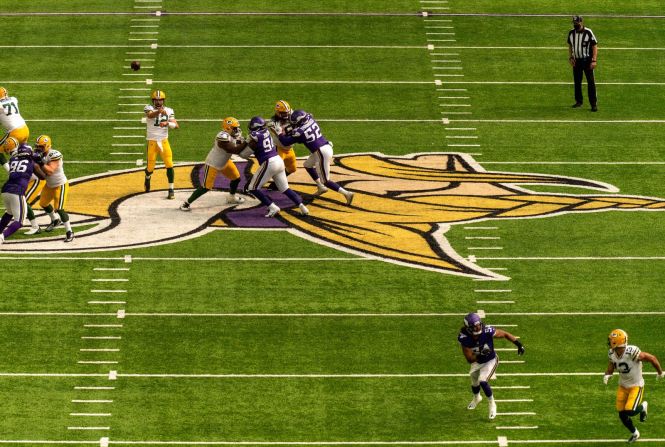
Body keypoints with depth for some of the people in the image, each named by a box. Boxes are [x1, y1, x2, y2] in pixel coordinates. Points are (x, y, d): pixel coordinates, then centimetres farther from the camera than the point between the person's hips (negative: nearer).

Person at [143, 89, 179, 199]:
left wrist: (167, 123, -25)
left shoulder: (169, 111, 3)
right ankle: (147, 178, 42)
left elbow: (176, 125, -4)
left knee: (169, 165, -11)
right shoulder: (149, 108, -6)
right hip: (152, 142, -2)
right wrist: (159, 111, -53)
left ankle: (171, 189, -3)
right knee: (150, 167, 6)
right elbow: (150, 115, -32)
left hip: (164, 141, 2)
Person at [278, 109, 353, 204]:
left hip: (321, 153, -9)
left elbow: (286, 142, -9)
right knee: (308, 165, 29)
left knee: (325, 181, 1)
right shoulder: (311, 120, 2)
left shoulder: (300, 132, -17)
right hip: (326, 147, 9)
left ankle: (347, 194, -5)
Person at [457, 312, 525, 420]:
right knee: (475, 384, 23)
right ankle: (476, 398, 61)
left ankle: (492, 405, 5)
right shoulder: (464, 338, -29)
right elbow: (469, 359, -25)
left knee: (482, 381, -21)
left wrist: (518, 344, -22)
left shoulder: (487, 332, -33)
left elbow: (505, 334, -17)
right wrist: (480, 354, -43)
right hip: (477, 362, 3)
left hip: (490, 361, -3)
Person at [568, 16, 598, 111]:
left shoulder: (588, 32, -12)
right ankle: (579, 101, 25)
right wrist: (570, 58, 4)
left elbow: (594, 46, -9)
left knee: (591, 82, -5)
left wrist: (594, 60, -14)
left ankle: (593, 104, -3)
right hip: (576, 61, 5)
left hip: (587, 60, -5)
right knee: (577, 82, 11)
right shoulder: (571, 33, 3)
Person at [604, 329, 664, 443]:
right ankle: (634, 433, 35)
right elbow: (610, 370, 3)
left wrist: (660, 372, -4)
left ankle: (642, 407, 18)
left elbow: (652, 358, -19)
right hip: (623, 386, 6)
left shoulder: (631, 352, -31)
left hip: (636, 386, -6)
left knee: (630, 411, -18)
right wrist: (606, 376, -22)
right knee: (622, 415, 7)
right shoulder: (612, 354, -10)